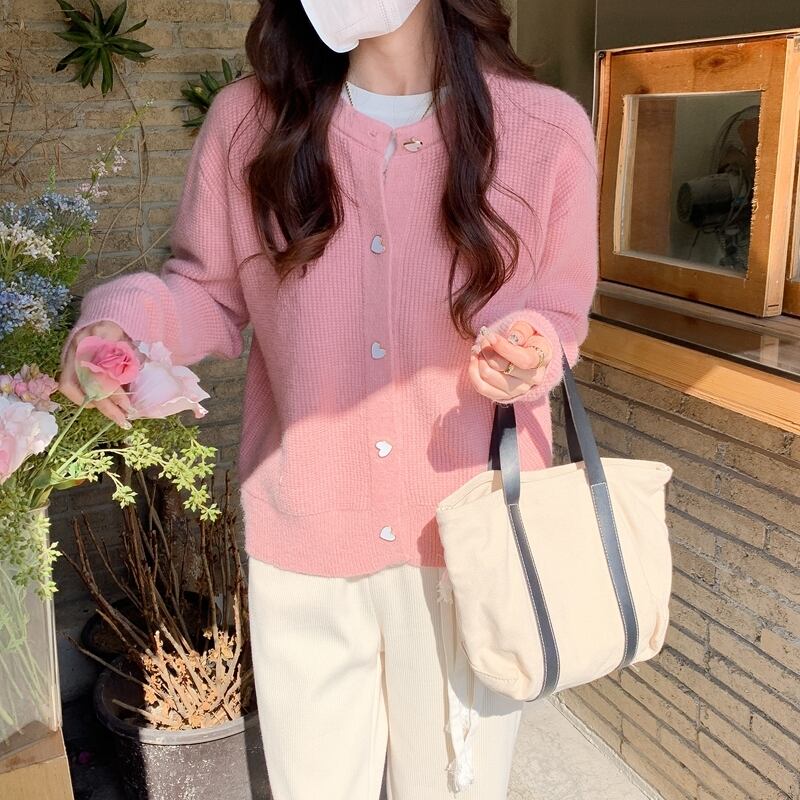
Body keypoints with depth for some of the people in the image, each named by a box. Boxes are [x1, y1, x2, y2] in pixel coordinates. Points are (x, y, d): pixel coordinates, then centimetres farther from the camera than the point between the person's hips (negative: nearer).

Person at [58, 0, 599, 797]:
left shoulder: (547, 129, -10)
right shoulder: (247, 121, -7)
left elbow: (556, 316, 2)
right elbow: (210, 292, 4)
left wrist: (532, 352, -21)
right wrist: (125, 316, -17)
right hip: (301, 538, 1)